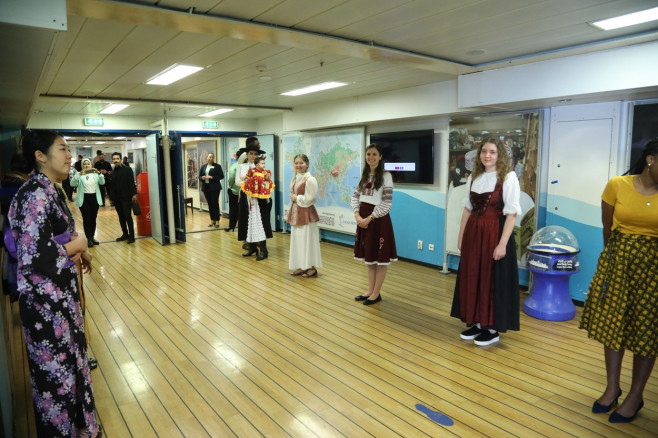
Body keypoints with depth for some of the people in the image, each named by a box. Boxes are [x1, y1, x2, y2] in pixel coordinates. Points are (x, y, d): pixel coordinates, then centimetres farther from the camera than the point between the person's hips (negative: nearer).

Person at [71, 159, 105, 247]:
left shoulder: (95, 173, 7)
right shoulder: (78, 174, 2)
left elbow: (102, 182, -6)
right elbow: (72, 184, -13)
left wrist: (99, 173, -22)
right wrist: (79, 175, -26)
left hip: (94, 198, 2)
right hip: (84, 199, -2)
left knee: (93, 219, 9)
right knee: (86, 219, -2)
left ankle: (92, 237, 19)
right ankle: (89, 238, 3)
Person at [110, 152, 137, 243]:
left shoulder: (127, 170, -2)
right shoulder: (112, 172, 11)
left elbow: (132, 182, -8)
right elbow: (111, 185, 10)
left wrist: (134, 194, -16)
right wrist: (111, 196, 4)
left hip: (126, 197, -5)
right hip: (116, 198, 5)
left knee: (128, 217, -4)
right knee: (121, 217, 10)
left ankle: (131, 236, 2)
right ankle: (125, 234, 20)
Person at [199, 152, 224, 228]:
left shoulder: (217, 166, 0)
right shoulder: (203, 167, 14)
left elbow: (221, 176, -6)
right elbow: (200, 176, 16)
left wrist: (212, 177, -15)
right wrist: (202, 178, -7)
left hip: (214, 188, -4)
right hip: (206, 188, 4)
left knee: (215, 203, -5)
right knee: (210, 204, 7)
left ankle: (217, 221, 1)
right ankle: (212, 220, 16)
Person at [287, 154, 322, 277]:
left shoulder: (310, 179, -13)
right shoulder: (294, 179, 12)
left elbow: (311, 199, -18)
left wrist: (297, 198, -10)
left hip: (306, 213, -8)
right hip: (296, 213, 8)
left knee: (307, 239, -3)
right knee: (297, 239, 11)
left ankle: (312, 267, 7)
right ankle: (301, 266, 20)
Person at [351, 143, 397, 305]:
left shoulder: (385, 176, -9)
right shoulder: (364, 175, 12)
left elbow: (387, 203, -14)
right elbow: (355, 197, 10)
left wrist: (369, 218, -18)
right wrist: (357, 215, -7)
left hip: (378, 219, -7)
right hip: (363, 218, 7)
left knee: (380, 258, 3)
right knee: (369, 256, 14)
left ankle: (376, 293, 13)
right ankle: (370, 291, 24)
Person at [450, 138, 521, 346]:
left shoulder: (508, 177, -8)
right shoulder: (474, 177, 9)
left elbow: (511, 213, -12)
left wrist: (502, 243, -18)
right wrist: (461, 236, 10)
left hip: (495, 233, -6)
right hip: (473, 233, 6)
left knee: (493, 280, 3)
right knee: (472, 278, 11)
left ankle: (493, 329, 18)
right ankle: (477, 323, 27)